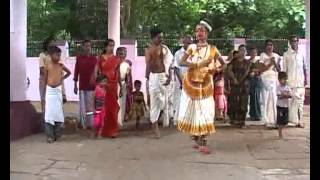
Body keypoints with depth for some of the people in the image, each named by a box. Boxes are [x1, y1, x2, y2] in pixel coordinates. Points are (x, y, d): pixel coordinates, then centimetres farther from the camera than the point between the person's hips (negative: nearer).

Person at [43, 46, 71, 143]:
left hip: (58, 90, 3)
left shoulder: (61, 66, 5)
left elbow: (69, 72, 23)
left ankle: (57, 134, 12)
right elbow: (45, 79, 2)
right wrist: (45, 91, 2)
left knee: (59, 112, 2)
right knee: (49, 112, -4)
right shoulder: (47, 66, -2)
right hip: (50, 90, -3)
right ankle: (50, 136, -2)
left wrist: (62, 78, 9)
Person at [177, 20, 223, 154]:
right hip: (191, 83, 0)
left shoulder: (212, 49, 2)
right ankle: (197, 140, 20)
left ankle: (202, 143, -1)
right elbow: (181, 62, -8)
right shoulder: (191, 47, 1)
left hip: (205, 84, 0)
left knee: (205, 111, -6)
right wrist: (199, 64, -18)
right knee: (192, 111, 3)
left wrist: (215, 69, -8)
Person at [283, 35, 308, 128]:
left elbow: (305, 67, 13)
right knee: (290, 101, -3)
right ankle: (292, 119, 4)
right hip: (290, 81, -2)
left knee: (300, 101, -1)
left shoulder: (301, 53, 10)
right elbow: (284, 69, 3)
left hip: (300, 81, 2)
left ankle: (299, 121, 3)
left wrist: (306, 79, 7)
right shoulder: (286, 54, 3)